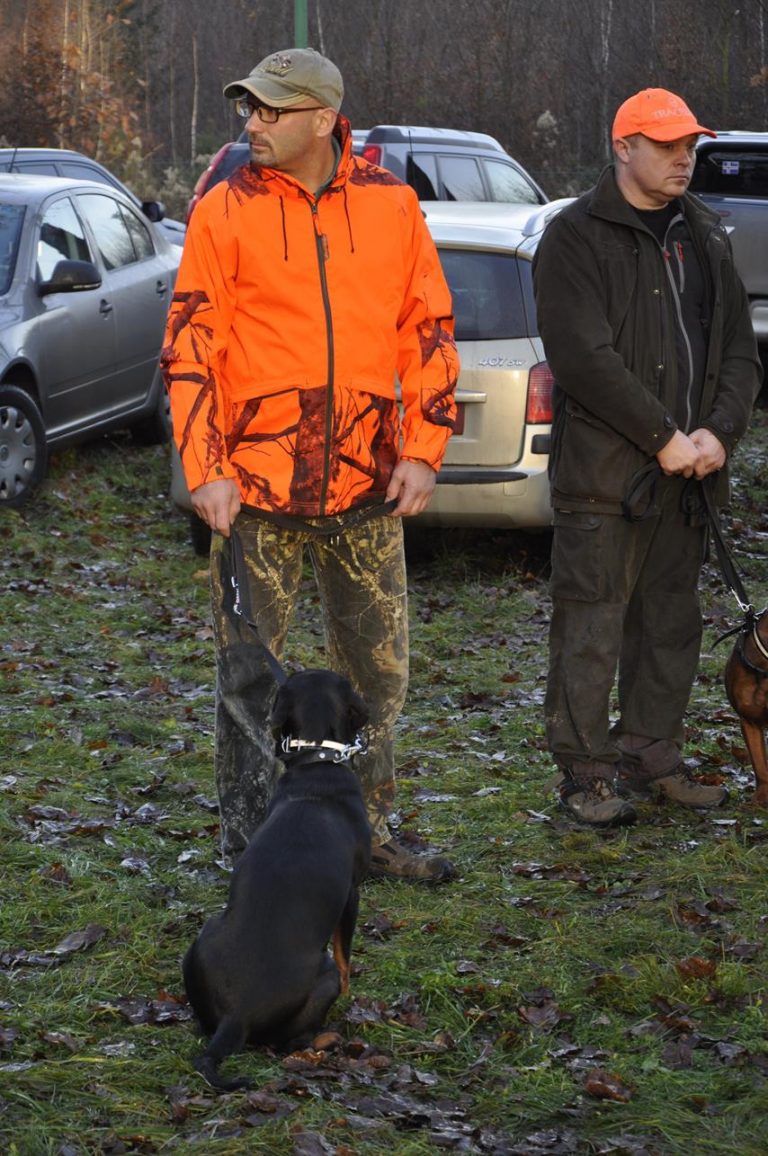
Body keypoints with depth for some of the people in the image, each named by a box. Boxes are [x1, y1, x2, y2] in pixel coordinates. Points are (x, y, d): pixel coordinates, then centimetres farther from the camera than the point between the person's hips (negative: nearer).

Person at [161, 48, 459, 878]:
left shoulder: (391, 205, 4)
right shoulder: (225, 212, -3)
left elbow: (430, 333, 8)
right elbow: (189, 347, -4)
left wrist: (422, 450, 0)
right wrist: (206, 471, -11)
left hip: (366, 485, 3)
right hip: (256, 485, -3)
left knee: (377, 667, 12)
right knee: (250, 670, 3)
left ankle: (365, 831, 27)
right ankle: (247, 842, 15)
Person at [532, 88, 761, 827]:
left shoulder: (704, 238, 15)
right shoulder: (576, 237, -7)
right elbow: (582, 357, -17)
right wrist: (663, 436, -17)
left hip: (684, 472, 7)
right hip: (602, 474, -7)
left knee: (671, 625, 13)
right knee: (590, 630, -3)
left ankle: (652, 758, 24)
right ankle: (586, 772, 5)